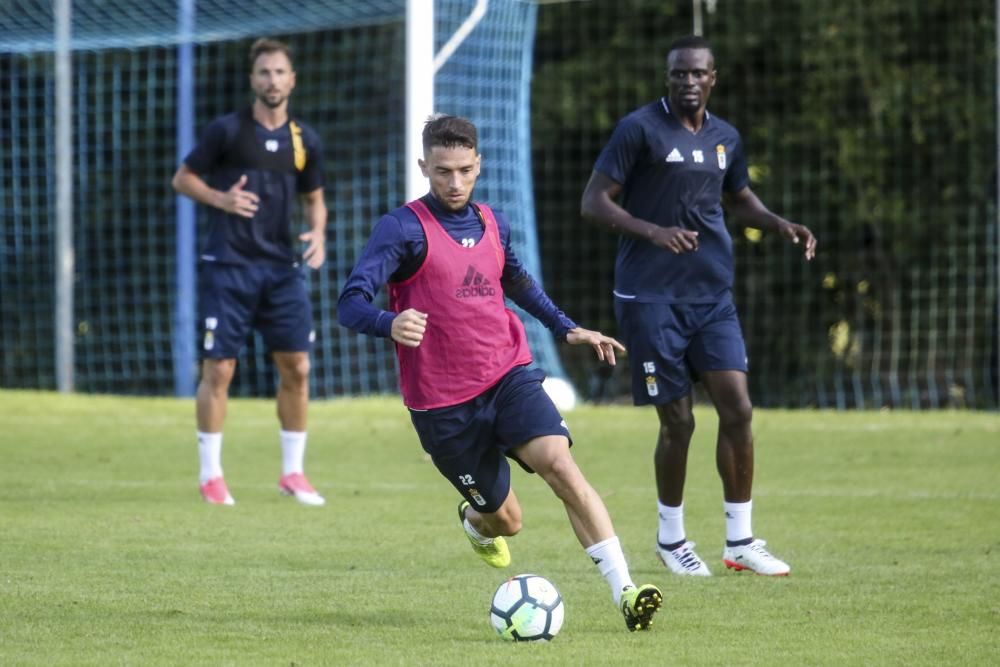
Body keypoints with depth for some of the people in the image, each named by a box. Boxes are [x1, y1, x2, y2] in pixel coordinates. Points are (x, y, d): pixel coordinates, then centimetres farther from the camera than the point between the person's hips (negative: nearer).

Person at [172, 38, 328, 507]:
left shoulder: (304, 141, 7)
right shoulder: (227, 130, -5)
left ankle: (292, 472, 13)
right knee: (219, 369, -3)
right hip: (228, 268, -4)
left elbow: (314, 198, 19)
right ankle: (211, 475, 7)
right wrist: (222, 199, -15)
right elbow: (183, 178, 3)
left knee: (296, 367, 1)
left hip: (282, 269, 4)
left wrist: (317, 232, -2)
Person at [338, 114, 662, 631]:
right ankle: (477, 522, 47)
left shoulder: (493, 224, 9)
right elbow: (350, 304, -21)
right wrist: (390, 324, -42)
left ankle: (625, 592, -28)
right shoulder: (404, 228, -11)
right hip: (442, 404, -3)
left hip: (509, 376, 3)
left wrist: (567, 329, 26)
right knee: (505, 520, 5)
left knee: (559, 463, -23)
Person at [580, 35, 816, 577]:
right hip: (651, 298, -5)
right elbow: (593, 203, -10)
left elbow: (740, 199, 29)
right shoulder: (640, 129, -8)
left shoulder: (725, 138, 11)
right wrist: (652, 231, -24)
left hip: (712, 294, 5)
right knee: (678, 420, -3)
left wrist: (782, 226, 10)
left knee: (737, 409, -5)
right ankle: (670, 538, 16)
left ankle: (740, 541, 5)